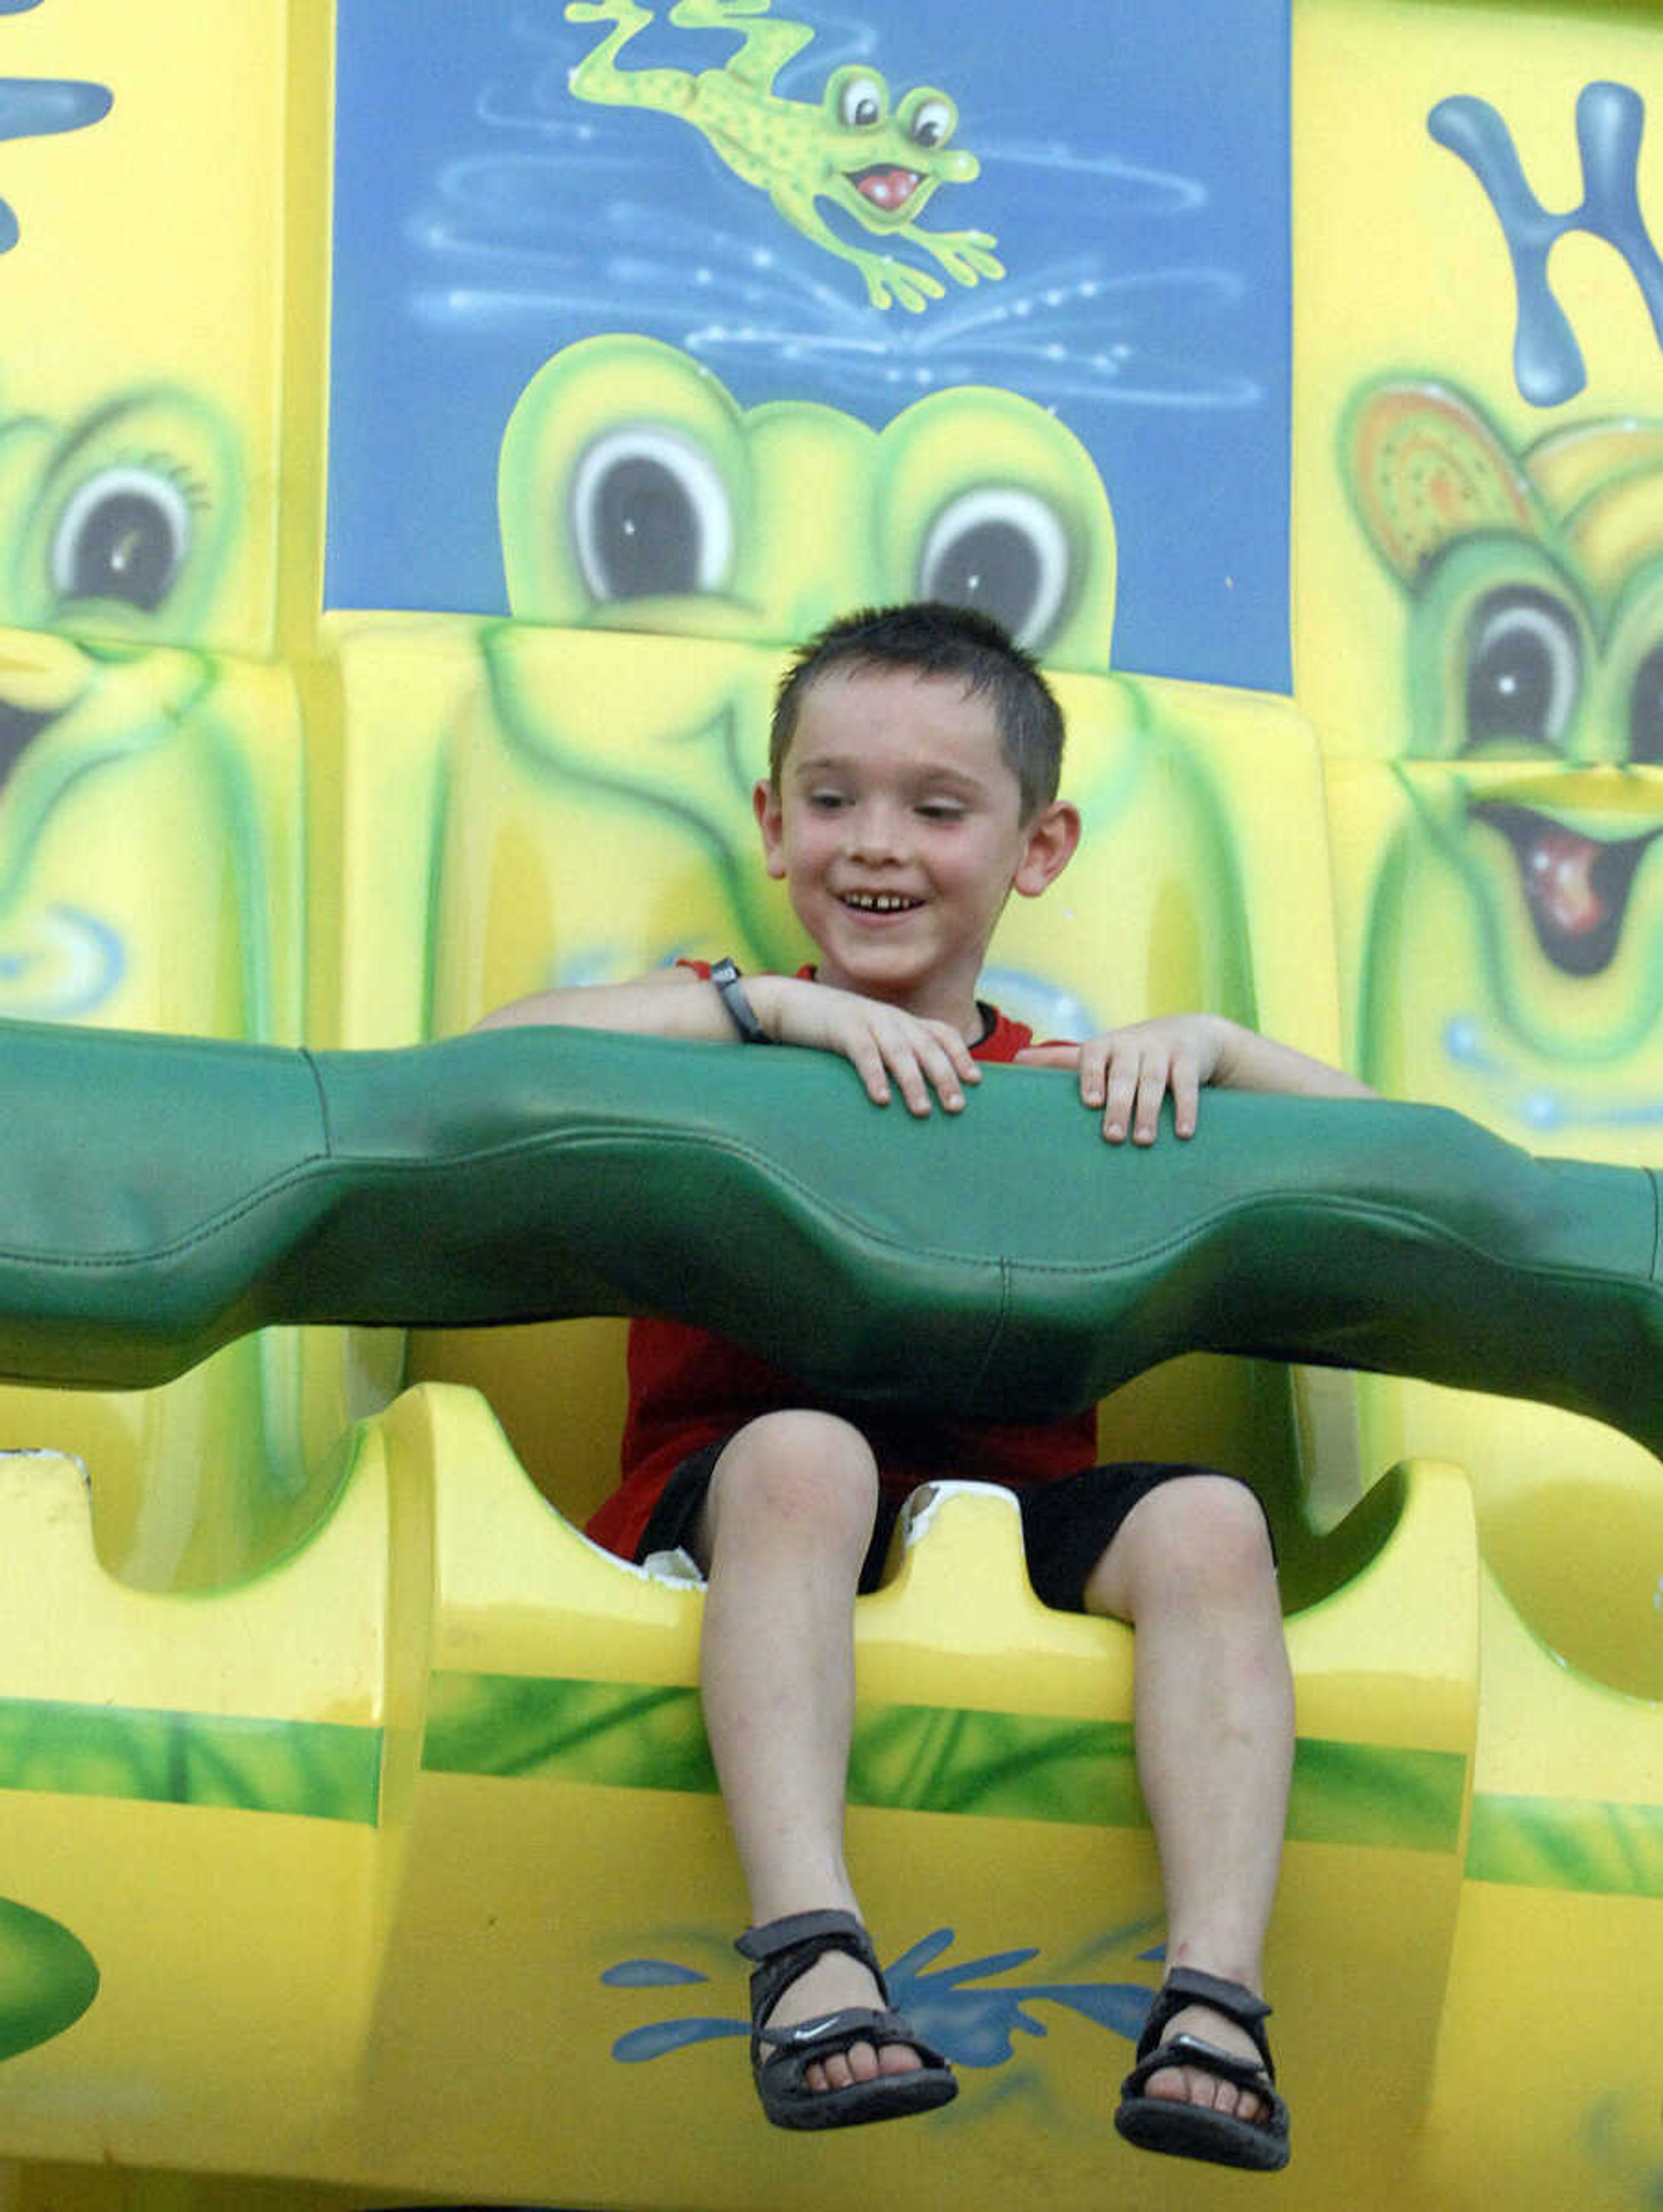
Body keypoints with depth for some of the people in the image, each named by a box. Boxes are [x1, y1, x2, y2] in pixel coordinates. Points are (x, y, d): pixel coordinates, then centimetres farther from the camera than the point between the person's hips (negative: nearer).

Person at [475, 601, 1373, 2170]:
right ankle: (810, 1956, -47)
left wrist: (1206, 1043, 1)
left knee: (1210, 1518, -26)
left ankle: (1212, 2002, -37)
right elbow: (490, 1062, -4)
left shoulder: (1077, 1088, 21)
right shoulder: (724, 1041, 16)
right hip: (733, 1496, -2)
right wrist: (772, 1006, -10)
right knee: (805, 1449, -35)